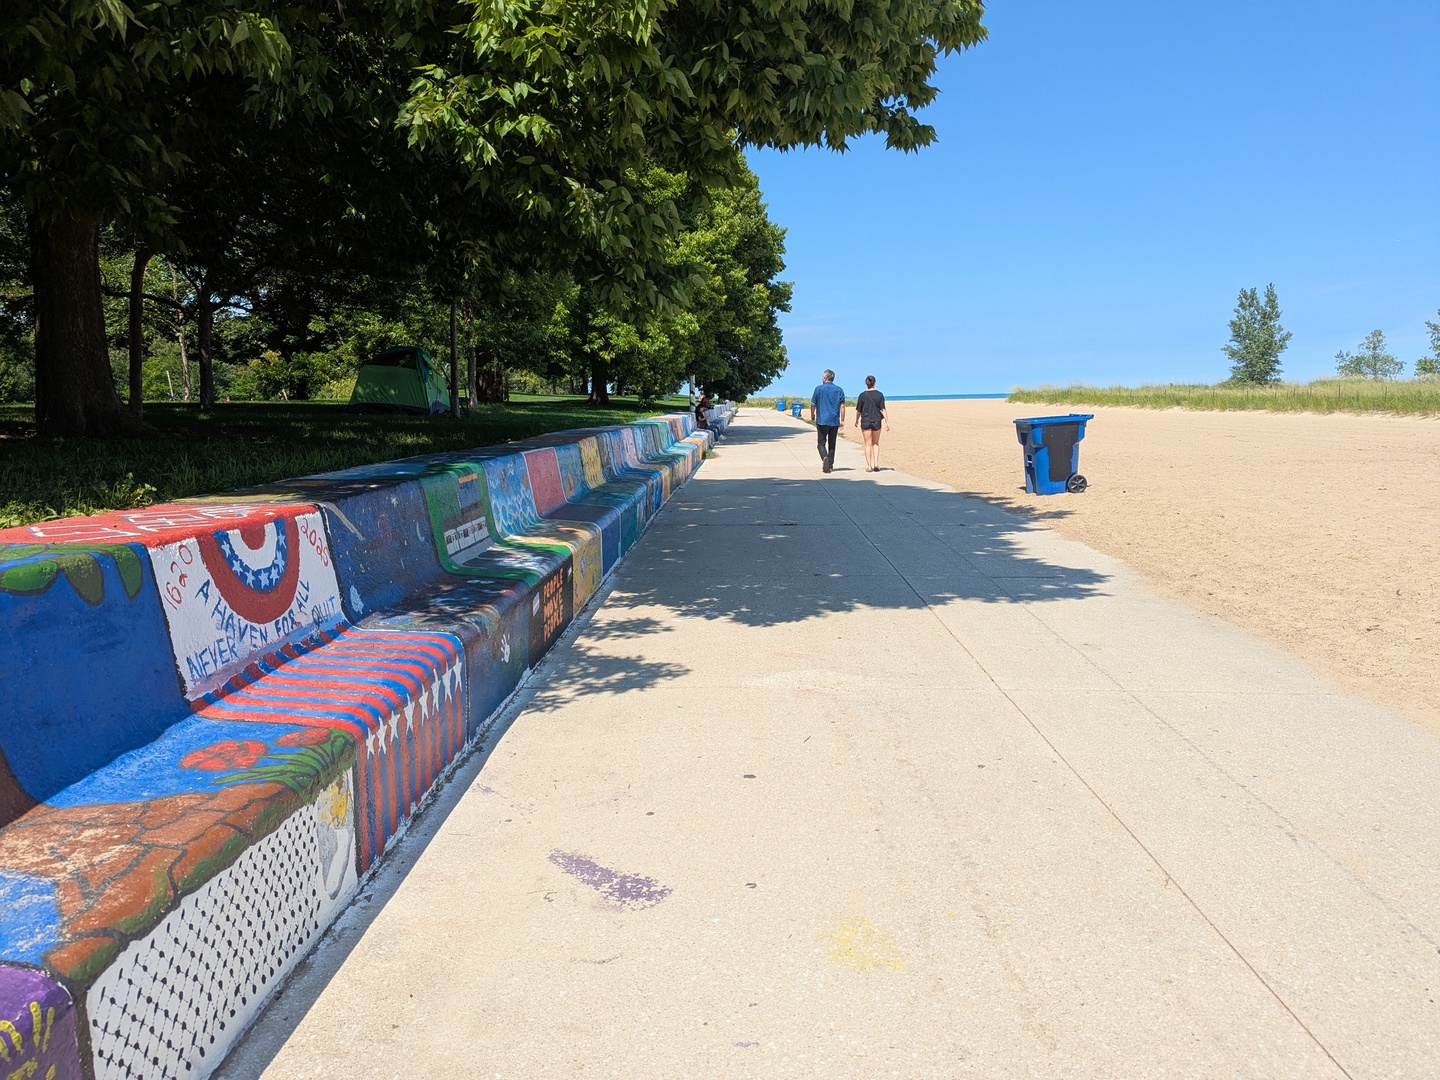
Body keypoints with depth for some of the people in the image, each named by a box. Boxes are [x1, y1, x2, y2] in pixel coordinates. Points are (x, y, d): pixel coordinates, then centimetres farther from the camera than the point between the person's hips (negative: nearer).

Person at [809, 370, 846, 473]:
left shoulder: (819, 389, -3)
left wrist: (812, 415, 20)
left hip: (822, 421, -3)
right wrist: (842, 420, 7)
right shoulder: (839, 390, 5)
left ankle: (825, 457, -25)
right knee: (832, 444, 13)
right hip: (835, 421, 3)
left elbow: (813, 404, 2)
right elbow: (842, 406, 2)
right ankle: (830, 465, 16)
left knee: (821, 443, 1)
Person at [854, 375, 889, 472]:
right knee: (876, 443, 16)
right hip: (877, 421, 1)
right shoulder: (879, 395, -2)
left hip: (865, 422, -1)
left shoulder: (862, 395, -5)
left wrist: (857, 421, 15)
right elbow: (882, 409, -5)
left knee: (868, 444, 4)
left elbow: (858, 411, 0)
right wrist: (887, 422, 0)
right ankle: (876, 464, 5)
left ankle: (869, 466, 0)